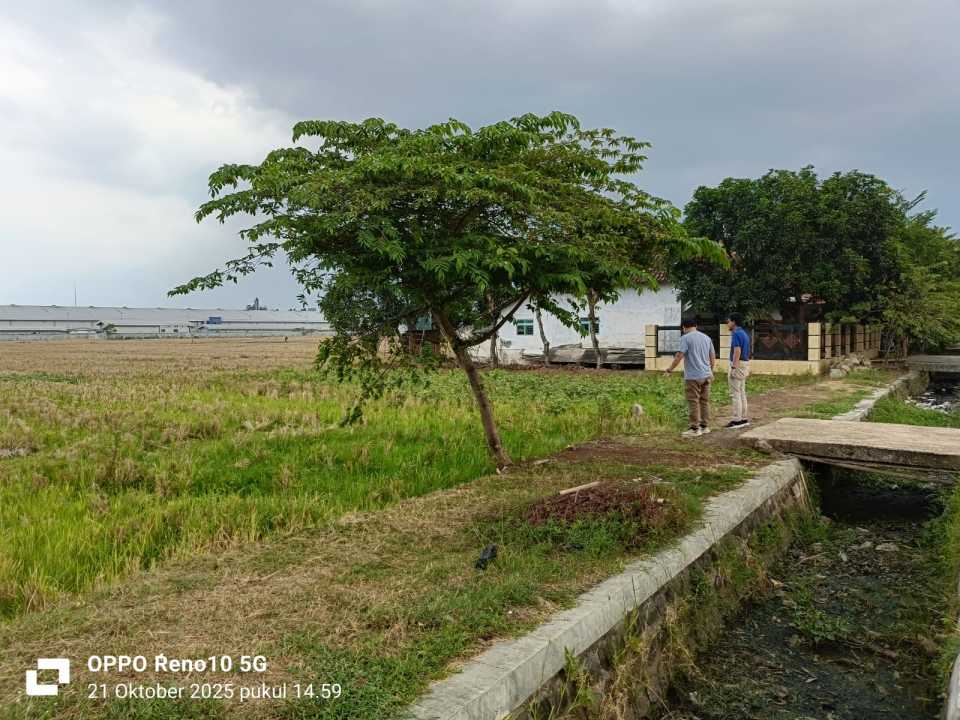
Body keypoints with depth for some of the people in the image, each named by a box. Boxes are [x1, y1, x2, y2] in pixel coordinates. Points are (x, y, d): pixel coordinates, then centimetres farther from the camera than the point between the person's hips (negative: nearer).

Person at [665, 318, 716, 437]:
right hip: (706, 375, 7)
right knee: (704, 401, 12)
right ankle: (705, 426, 17)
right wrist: (711, 372, 29)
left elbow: (679, 355, -14)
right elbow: (713, 357, 16)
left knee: (693, 402, -3)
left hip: (693, 377, -7)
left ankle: (695, 428, -1)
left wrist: (671, 368, -2)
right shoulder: (706, 338, 13)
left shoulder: (685, 338, -8)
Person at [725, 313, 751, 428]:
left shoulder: (736, 334, -15)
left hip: (737, 365, -10)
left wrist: (733, 368, -23)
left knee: (735, 393, -7)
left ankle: (737, 420, -7)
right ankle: (743, 419, 15)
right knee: (741, 393, 12)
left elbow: (737, 351, -22)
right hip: (745, 364, 10)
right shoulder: (744, 333, 16)